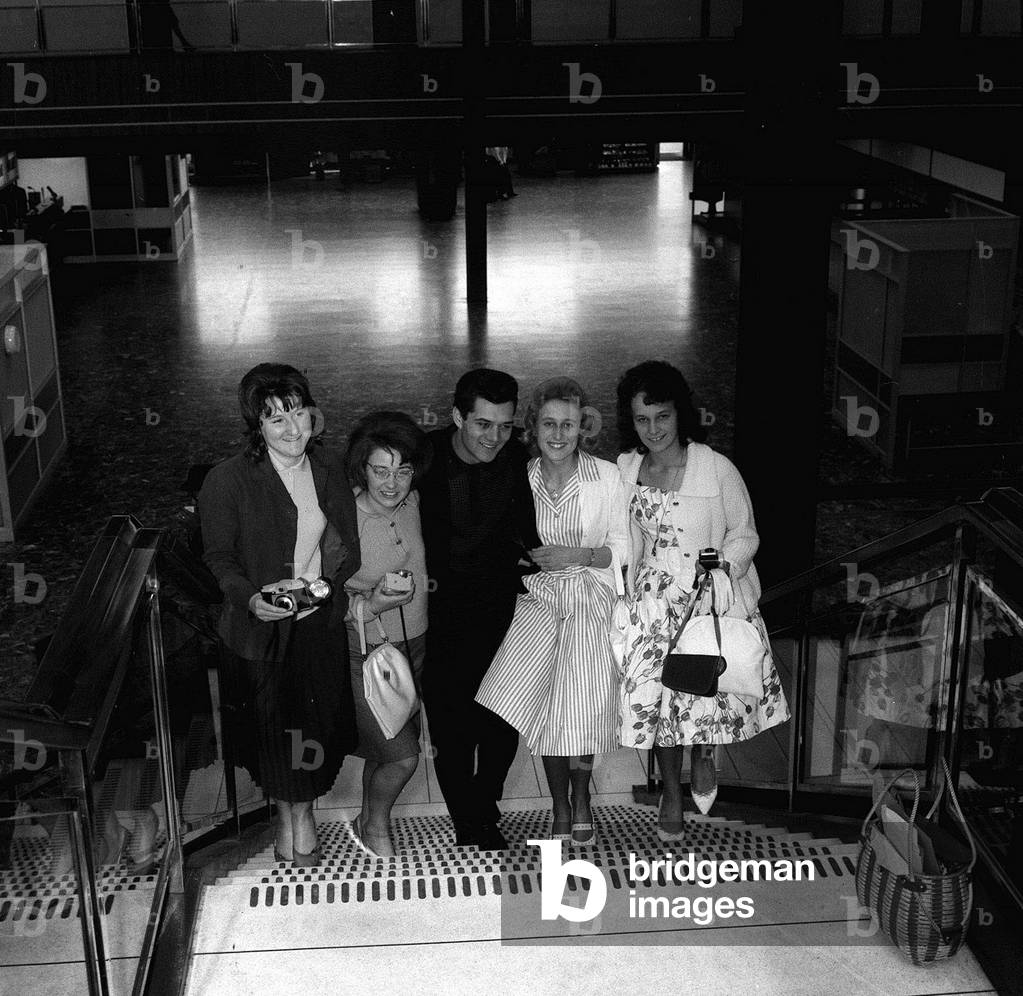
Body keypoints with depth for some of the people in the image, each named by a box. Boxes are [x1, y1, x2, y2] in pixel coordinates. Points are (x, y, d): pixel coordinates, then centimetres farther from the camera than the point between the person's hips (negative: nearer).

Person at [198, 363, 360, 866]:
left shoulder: (328, 471, 0)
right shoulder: (228, 481, -16)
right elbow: (219, 558, -10)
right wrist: (250, 599, -26)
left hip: (322, 620, 4)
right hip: (265, 626, -4)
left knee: (326, 717, 12)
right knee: (276, 723, 10)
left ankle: (303, 809, 38)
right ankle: (287, 813, 36)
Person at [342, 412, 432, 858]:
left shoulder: (412, 503, -3)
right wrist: (371, 605, -31)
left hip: (413, 645, 6)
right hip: (363, 653, -6)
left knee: (384, 749, 17)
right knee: (402, 755, -10)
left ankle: (369, 820, 41)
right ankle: (375, 825, 19)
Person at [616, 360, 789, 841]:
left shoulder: (718, 469, -11)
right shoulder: (625, 469, 2)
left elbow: (744, 534, -1)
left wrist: (724, 566, -17)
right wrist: (628, 595, 13)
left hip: (713, 596, -3)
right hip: (654, 601, 3)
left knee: (709, 689, -17)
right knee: (657, 693, 0)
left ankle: (704, 753, 20)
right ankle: (671, 791, 26)